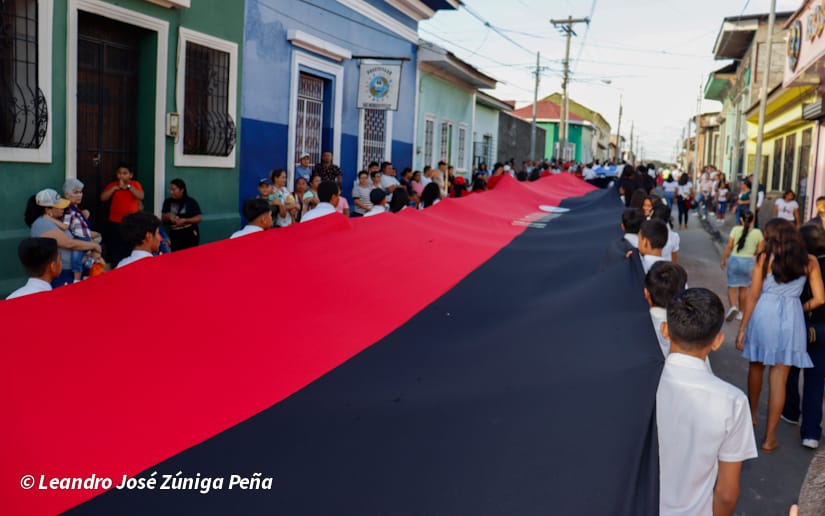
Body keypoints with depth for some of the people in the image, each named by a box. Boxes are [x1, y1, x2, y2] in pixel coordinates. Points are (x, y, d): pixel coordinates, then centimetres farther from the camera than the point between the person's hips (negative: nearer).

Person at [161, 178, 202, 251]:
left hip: (189, 235, -3)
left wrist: (185, 220, -19)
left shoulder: (191, 202, -5)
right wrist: (168, 217, -12)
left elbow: (199, 218, -8)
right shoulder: (168, 202, 5)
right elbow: (163, 219, 10)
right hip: (174, 236, 3)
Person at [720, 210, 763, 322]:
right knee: (743, 288, 16)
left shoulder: (736, 229, -6)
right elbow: (759, 251, 2)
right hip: (749, 262, 2)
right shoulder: (757, 232, -2)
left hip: (734, 260, -1)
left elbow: (729, 247, -6)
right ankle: (740, 312, 24)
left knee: (732, 287, 6)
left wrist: (723, 260, 5)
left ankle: (733, 306, -19)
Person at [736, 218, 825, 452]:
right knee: (779, 377, 6)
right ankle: (769, 437, 9)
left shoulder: (764, 258, -4)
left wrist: (742, 328, 2)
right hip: (791, 319, 0)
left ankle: (751, 416, 41)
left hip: (763, 315, 0)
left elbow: (753, 296, -4)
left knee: (756, 366, 22)